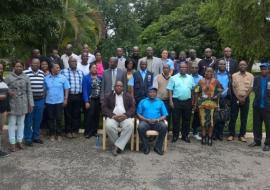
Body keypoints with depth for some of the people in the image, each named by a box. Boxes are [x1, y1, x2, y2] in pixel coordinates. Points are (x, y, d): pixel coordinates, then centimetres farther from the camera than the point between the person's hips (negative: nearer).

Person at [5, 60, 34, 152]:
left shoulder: (26, 78, 3)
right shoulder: (9, 78, -1)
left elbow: (29, 91, 3)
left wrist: (31, 103, 0)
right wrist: (9, 92, -19)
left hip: (23, 104, 2)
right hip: (12, 104, -2)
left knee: (21, 123, 11)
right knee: (12, 123, 2)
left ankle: (19, 141, 23)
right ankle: (12, 143, 11)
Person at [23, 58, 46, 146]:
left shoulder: (42, 73, 9)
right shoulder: (25, 73, -7)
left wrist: (44, 94, 11)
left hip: (40, 100, 5)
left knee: (38, 120, 12)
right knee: (28, 120, 3)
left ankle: (36, 137, 25)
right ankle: (27, 138, 13)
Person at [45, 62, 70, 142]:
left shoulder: (63, 78, -2)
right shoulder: (46, 78, 3)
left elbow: (66, 89, 0)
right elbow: (44, 89, 7)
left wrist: (66, 99, -5)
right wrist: (44, 99, 3)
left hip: (59, 101, -1)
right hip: (49, 102, 2)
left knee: (59, 118, 3)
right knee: (51, 118, 8)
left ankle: (59, 134, 16)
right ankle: (52, 134, 21)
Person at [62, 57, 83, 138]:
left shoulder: (80, 72, 13)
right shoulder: (64, 72, 1)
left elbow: (83, 84, 14)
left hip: (78, 96, 3)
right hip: (68, 96, -3)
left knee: (77, 114, 7)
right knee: (68, 114, 4)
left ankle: (75, 131, 19)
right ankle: (68, 131, 16)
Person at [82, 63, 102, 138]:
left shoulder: (100, 78, 9)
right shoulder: (86, 78, -3)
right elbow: (85, 90, -8)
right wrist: (86, 101, -15)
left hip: (99, 99, 4)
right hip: (90, 99, -4)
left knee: (97, 116, 8)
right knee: (90, 116, -6)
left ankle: (94, 131, 18)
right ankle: (87, 132, 6)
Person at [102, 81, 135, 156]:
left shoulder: (128, 96, 18)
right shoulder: (108, 96, 16)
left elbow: (132, 108, 8)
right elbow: (104, 108, 4)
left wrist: (126, 115, -13)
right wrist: (113, 115, -13)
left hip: (125, 117, 0)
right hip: (113, 117, 0)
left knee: (130, 125, -33)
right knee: (109, 126, -34)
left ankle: (117, 146, -26)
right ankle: (120, 145, -14)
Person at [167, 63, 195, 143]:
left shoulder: (190, 78, 11)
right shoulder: (173, 78, 2)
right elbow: (170, 90, -2)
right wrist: (171, 101, -9)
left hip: (187, 101, 3)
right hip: (176, 101, -3)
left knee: (186, 120, 9)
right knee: (175, 119, 2)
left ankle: (185, 136, 21)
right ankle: (175, 136, 13)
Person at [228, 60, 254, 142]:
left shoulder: (250, 76, 3)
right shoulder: (234, 75, 3)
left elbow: (250, 88, -1)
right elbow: (233, 88, -1)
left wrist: (244, 98, -10)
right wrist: (238, 98, -10)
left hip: (245, 98, 1)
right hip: (235, 98, 0)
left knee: (244, 118, 4)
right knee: (233, 117, 0)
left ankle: (242, 135, 12)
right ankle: (231, 134, 8)